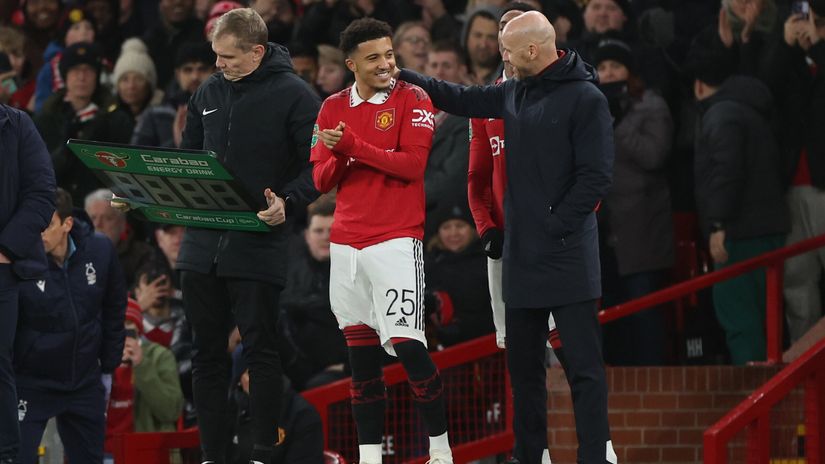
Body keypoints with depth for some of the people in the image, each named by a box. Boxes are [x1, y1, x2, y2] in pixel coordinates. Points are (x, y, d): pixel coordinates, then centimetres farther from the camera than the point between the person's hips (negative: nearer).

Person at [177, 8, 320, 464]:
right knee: (206, 352, 8)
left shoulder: (293, 95, -6)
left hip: (259, 243, -6)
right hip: (202, 241, 6)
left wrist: (287, 201, -25)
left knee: (260, 350, -2)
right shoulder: (209, 92, 12)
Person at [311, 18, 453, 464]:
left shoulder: (413, 100, -2)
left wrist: (353, 146, -16)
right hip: (346, 242, 5)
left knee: (408, 347, -10)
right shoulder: (333, 107, 12)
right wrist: (337, 157, -11)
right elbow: (321, 179, 10)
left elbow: (413, 163, -14)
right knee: (360, 354, 6)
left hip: (396, 239, -5)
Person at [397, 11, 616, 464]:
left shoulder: (585, 99, -12)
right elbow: (464, 99, 26)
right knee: (523, 362, 13)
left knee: (583, 364, -7)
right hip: (522, 256, 8)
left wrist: (556, 226, -17)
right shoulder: (514, 92, 10)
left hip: (567, 254, -8)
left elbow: (596, 175, -16)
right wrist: (407, 77, 20)